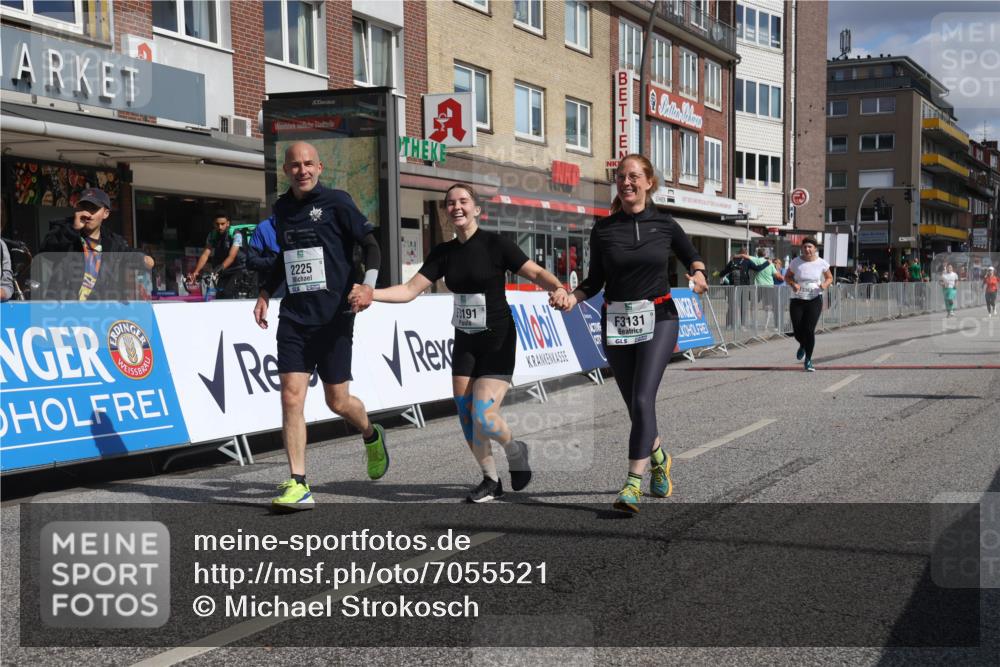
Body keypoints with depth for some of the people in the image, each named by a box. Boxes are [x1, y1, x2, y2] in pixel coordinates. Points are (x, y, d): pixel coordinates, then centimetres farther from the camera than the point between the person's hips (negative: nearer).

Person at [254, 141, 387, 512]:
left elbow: (370, 244, -4)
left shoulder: (336, 201, -4)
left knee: (337, 401, 4)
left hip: (333, 316, -4)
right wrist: (265, 293, 16)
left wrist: (368, 284, -19)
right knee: (291, 397, -8)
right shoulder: (281, 208, 12)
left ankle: (371, 435, 37)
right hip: (294, 315, 4)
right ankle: (298, 485, -4)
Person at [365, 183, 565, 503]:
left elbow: (536, 273, -15)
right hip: (465, 341, 5)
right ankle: (491, 480, 22)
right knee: (466, 417, 3)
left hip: (498, 340, -5)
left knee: (483, 417, -15)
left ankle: (515, 451, 17)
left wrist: (558, 288, -36)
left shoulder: (495, 243, -10)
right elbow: (410, 289, 1)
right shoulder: (443, 252, 4)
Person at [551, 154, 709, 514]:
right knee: (635, 405, 8)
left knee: (642, 399, -17)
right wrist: (572, 298, -12)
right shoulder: (603, 229, 2)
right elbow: (595, 280, 7)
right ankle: (658, 458, 37)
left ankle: (634, 483, -15)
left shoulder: (664, 224, 1)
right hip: (616, 322, 2)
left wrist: (698, 275, -5)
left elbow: (693, 258, 16)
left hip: (658, 318, -2)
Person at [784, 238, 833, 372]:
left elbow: (829, 278, 12)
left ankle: (808, 360, 6)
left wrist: (825, 284, -10)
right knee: (798, 331, -2)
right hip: (797, 300, 1)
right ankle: (803, 345, 37)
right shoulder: (795, 262, -3)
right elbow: (787, 277, 9)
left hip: (814, 299, -1)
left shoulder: (821, 263, -2)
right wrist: (793, 284, -13)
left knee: (809, 330, -11)